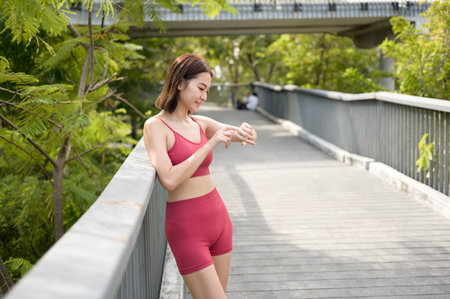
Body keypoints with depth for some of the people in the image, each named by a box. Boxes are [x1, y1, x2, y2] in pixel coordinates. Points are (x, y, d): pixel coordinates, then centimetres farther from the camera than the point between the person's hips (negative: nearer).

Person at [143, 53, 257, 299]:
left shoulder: (200, 123, 9)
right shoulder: (156, 126, -10)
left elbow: (252, 137, 7)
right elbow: (169, 180, -22)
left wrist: (243, 132, -16)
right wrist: (210, 145, -21)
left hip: (218, 218, 7)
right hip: (186, 226, -7)